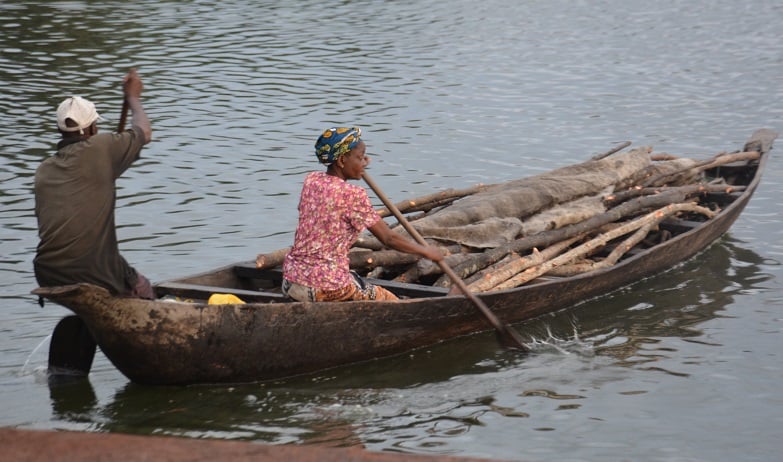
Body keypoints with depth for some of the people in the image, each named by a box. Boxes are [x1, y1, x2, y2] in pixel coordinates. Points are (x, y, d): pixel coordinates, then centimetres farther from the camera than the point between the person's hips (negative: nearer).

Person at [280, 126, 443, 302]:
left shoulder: (311, 180, 5)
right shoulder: (353, 195, -16)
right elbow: (388, 239, -10)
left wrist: (359, 165, 25)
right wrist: (426, 251, 4)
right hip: (325, 286, -8)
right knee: (391, 303, 10)